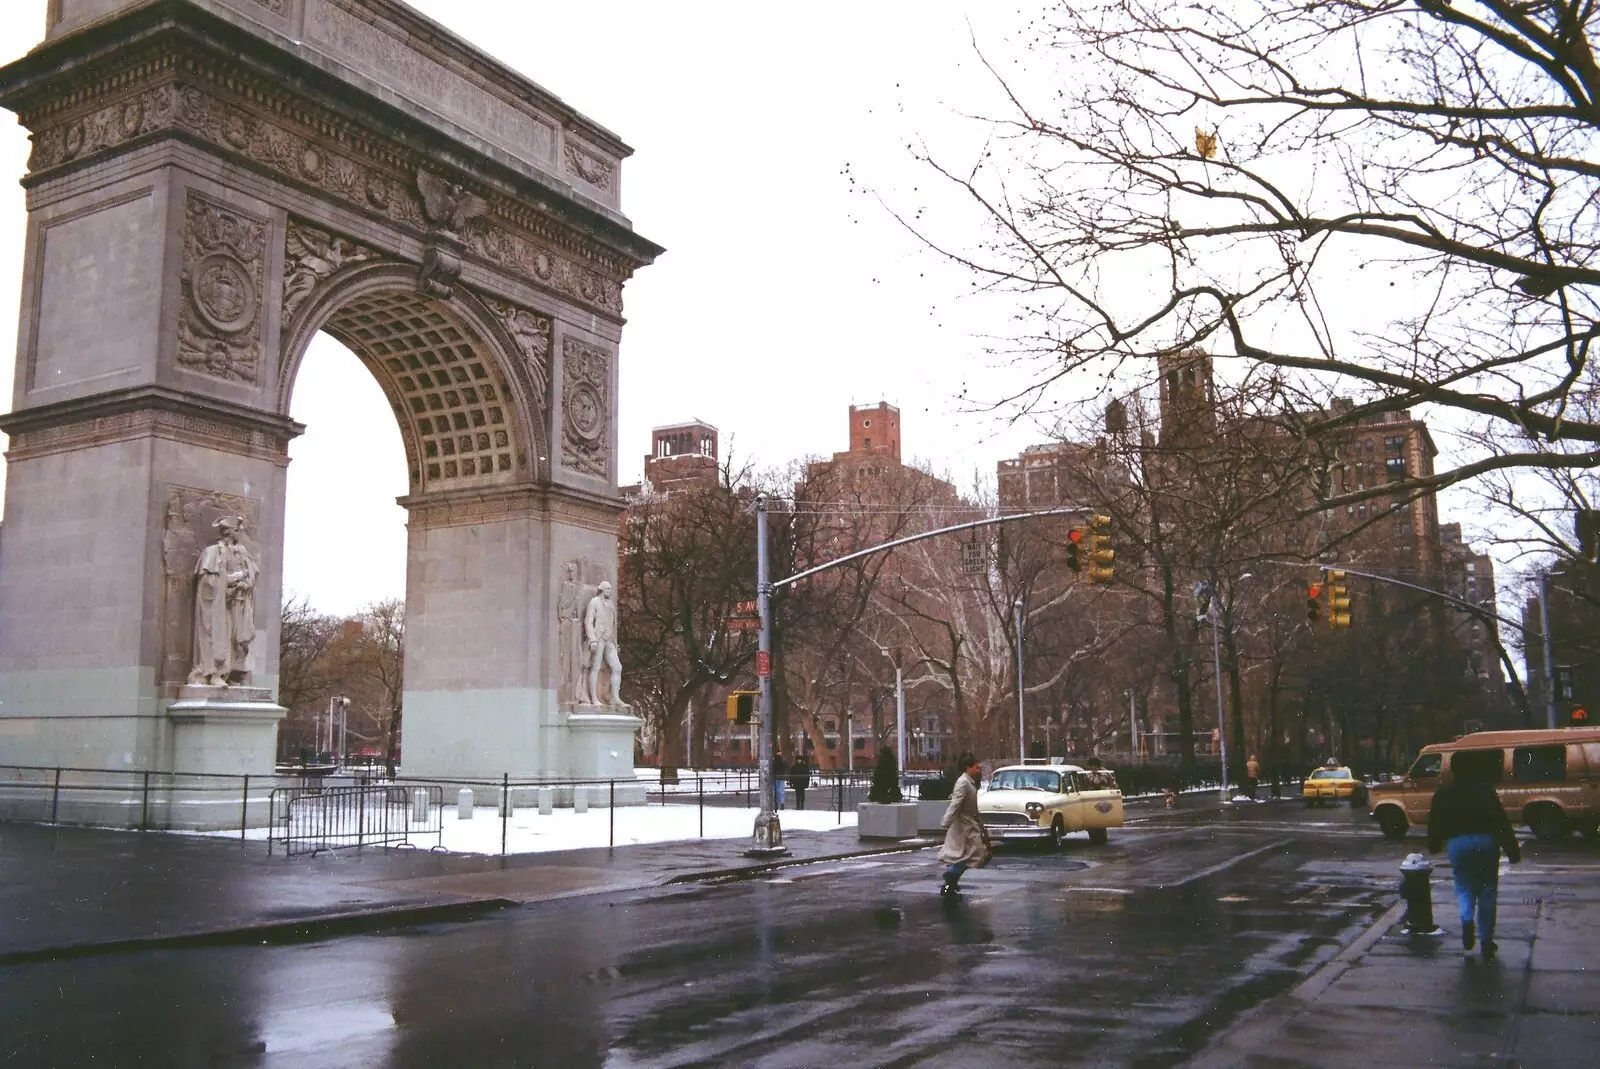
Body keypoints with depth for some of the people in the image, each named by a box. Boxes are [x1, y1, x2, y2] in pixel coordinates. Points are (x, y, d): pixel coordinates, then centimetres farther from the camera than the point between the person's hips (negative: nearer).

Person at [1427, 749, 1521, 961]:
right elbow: (1502, 821, 4)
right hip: (1486, 840, 0)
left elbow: (1434, 823, 15)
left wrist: (1433, 847, 28)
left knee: (1464, 886, 15)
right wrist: (1513, 850, 5)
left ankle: (1467, 921, -13)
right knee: (1487, 891, 9)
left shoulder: (1443, 794, 12)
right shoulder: (1485, 790, 9)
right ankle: (1487, 942, 11)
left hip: (1457, 842, 0)